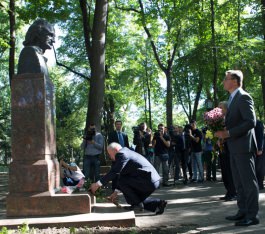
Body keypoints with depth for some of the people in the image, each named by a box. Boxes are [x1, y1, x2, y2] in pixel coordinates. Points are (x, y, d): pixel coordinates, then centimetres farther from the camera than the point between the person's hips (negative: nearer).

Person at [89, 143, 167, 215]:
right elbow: (122, 175, 23)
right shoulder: (127, 153, 19)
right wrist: (116, 192, 22)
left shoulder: (122, 154, -11)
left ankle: (136, 204, -2)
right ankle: (158, 203, 14)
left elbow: (114, 172, -20)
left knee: (121, 180, -10)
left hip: (149, 182, -11)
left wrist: (98, 184, -14)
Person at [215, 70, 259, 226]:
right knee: (239, 182, 13)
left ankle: (252, 215, 3)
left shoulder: (243, 97, -11)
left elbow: (251, 121, -20)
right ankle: (243, 212, 22)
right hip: (234, 147, 9)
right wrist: (223, 133, 4)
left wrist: (228, 133, -20)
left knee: (249, 181, -3)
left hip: (243, 146, -9)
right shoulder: (232, 99, 17)